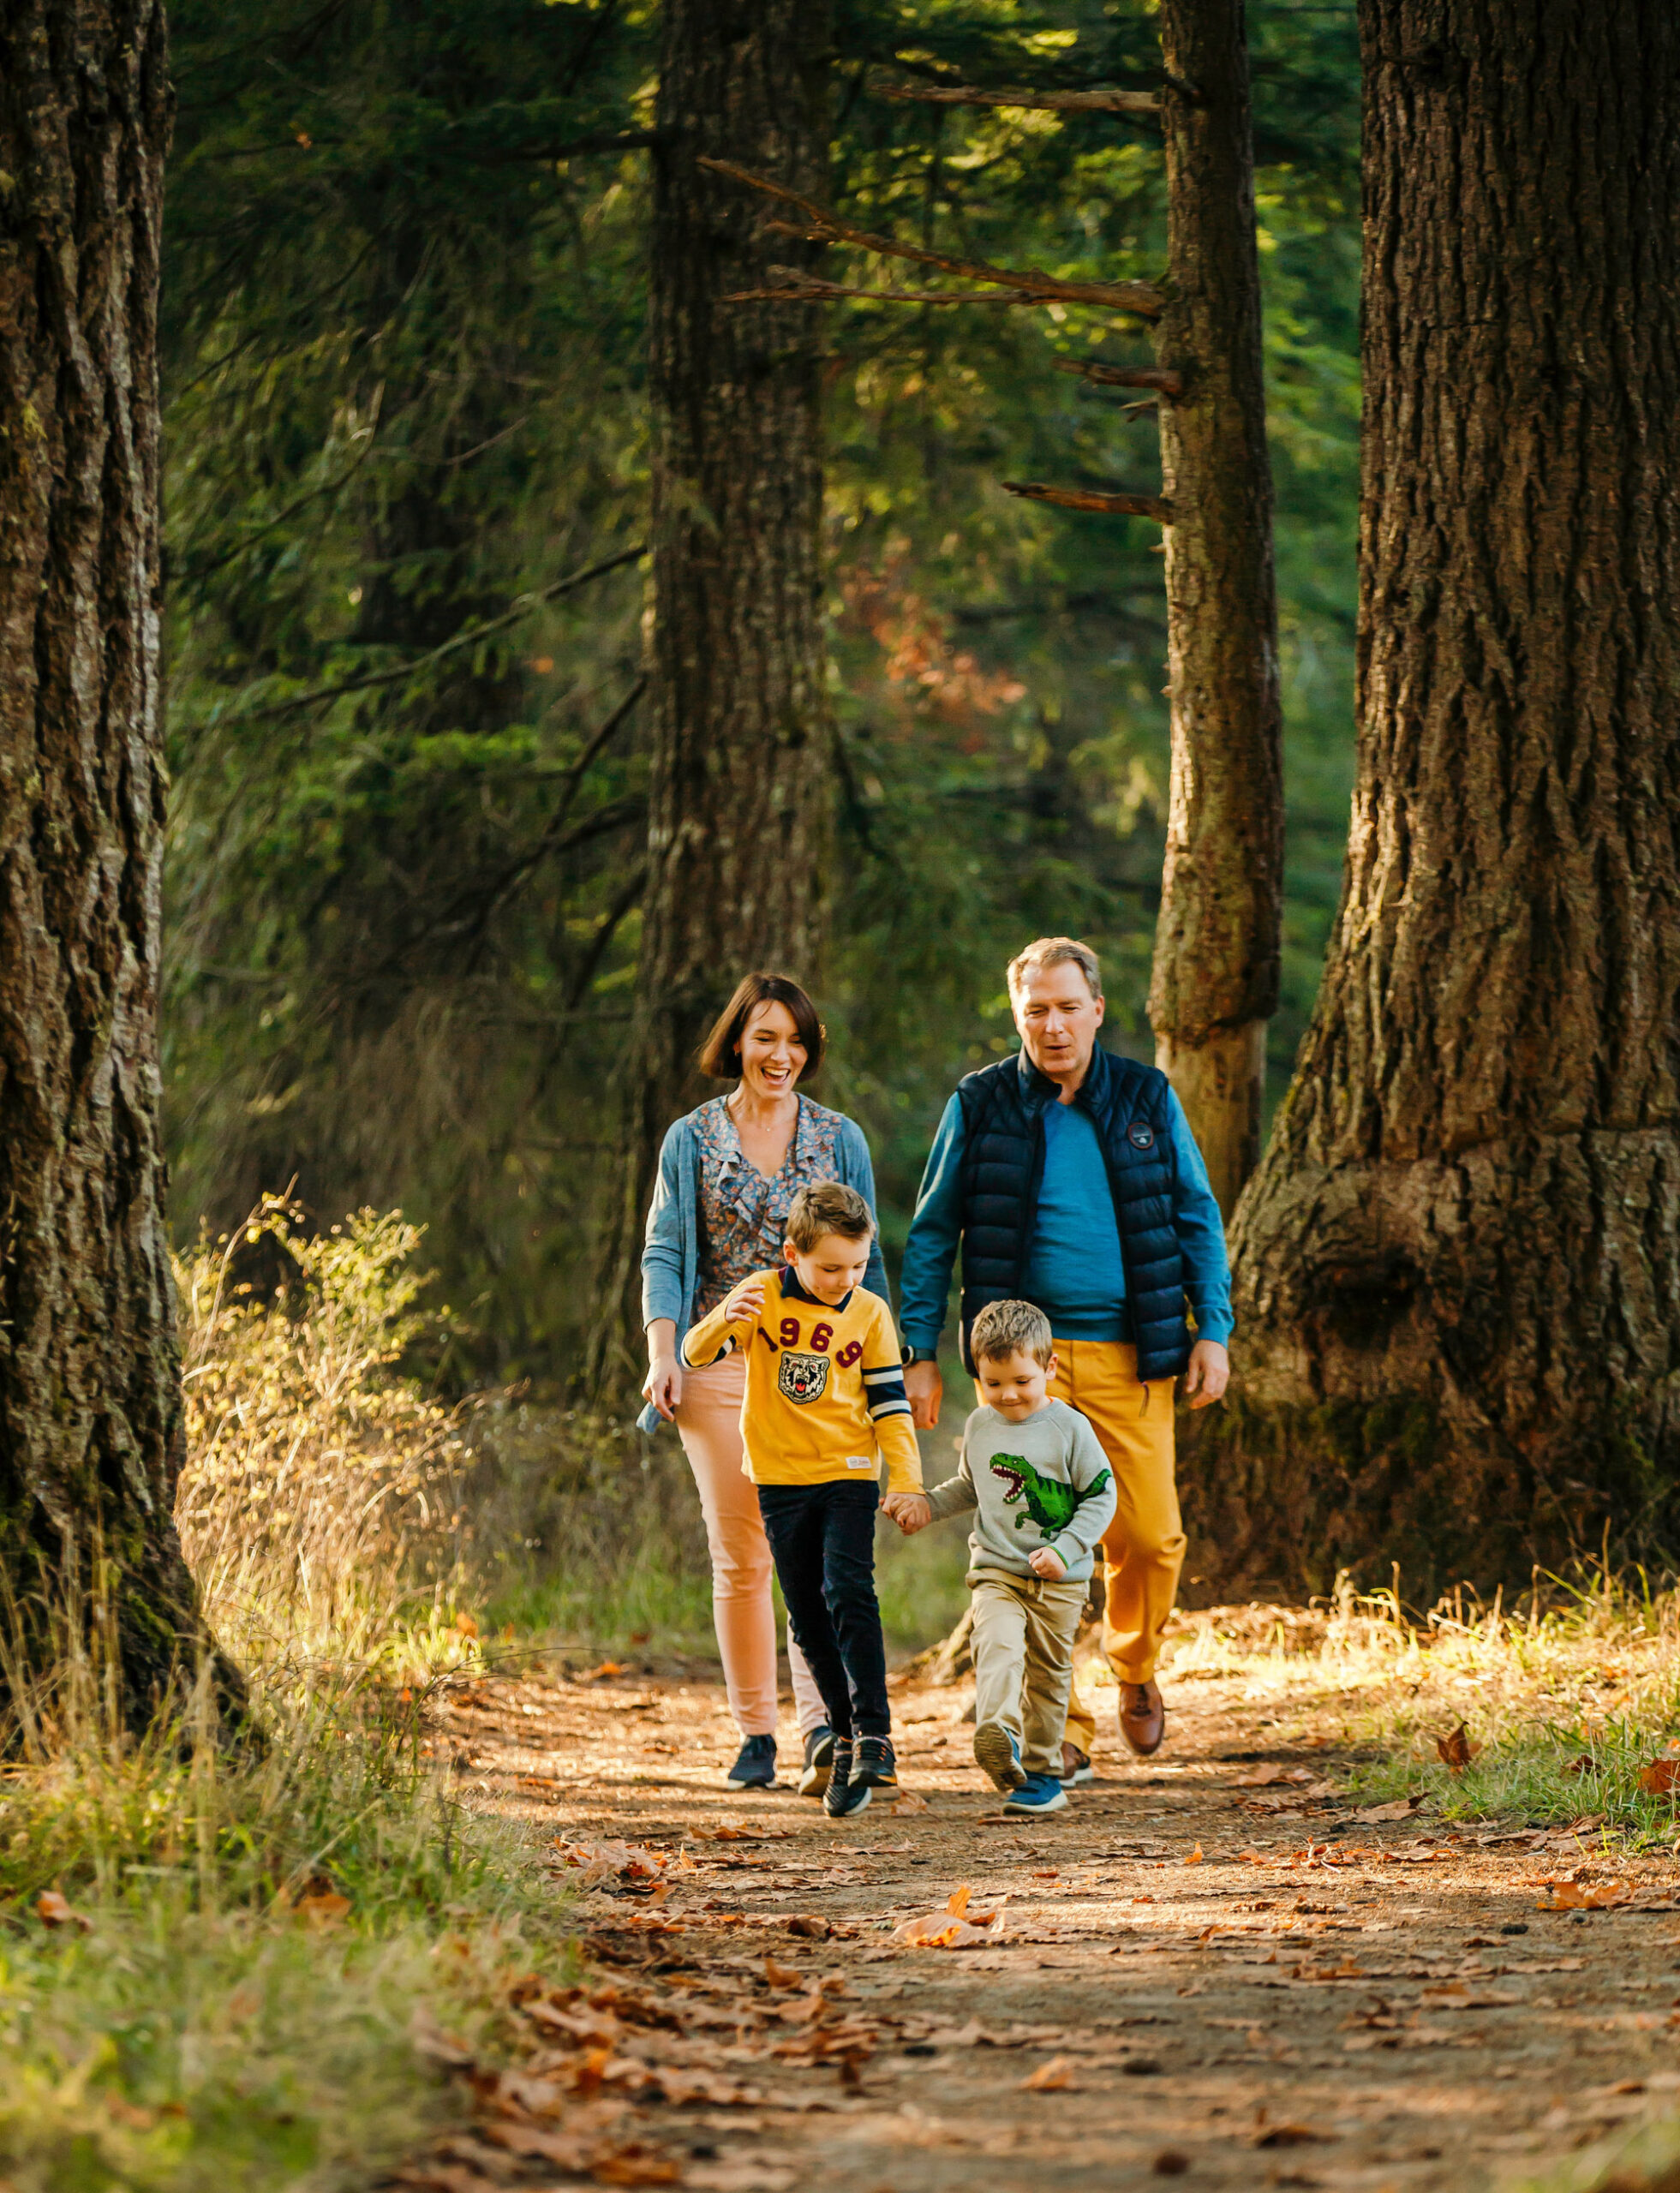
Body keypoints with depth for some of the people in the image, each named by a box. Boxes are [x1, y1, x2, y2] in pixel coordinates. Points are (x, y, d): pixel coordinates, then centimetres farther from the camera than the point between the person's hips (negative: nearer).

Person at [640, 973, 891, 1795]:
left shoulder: (839, 1139, 9)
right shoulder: (692, 1140, 7)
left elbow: (864, 1259, 11)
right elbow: (663, 1254, 4)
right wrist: (662, 1352, -9)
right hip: (721, 1366, 0)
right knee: (740, 1557, 2)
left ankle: (822, 1725, -21)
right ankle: (754, 1734, 10)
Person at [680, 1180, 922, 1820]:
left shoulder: (870, 1313, -1)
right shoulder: (762, 1297, -4)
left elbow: (890, 1404, 2)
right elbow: (695, 1354, -11)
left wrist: (907, 1484, -6)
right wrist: (725, 1320, -33)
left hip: (848, 1476, -1)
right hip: (782, 1480, 1)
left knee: (849, 1593, -19)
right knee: (808, 1617, 5)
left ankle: (874, 1736, -19)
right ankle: (846, 1738, 17)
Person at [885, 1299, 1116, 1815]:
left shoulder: (1069, 1428, -6)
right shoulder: (980, 1426, 8)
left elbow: (1101, 1496, -4)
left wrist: (1065, 1549, -15)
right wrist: (927, 1505, 11)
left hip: (1058, 1580, -1)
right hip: (996, 1572, 2)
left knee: (1047, 1675, 8)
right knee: (996, 1642, -26)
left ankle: (1042, 1772, 18)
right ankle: (998, 1736, -46)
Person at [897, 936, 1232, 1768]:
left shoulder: (1147, 1100, 8)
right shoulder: (980, 1107, 4)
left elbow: (1197, 1220, 12)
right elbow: (932, 1233, 8)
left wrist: (1212, 1332, 4)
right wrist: (918, 1353, 3)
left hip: (1129, 1355, 1)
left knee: (1148, 1534, -3)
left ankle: (1135, 1666, 28)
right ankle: (1059, 1727, 0)